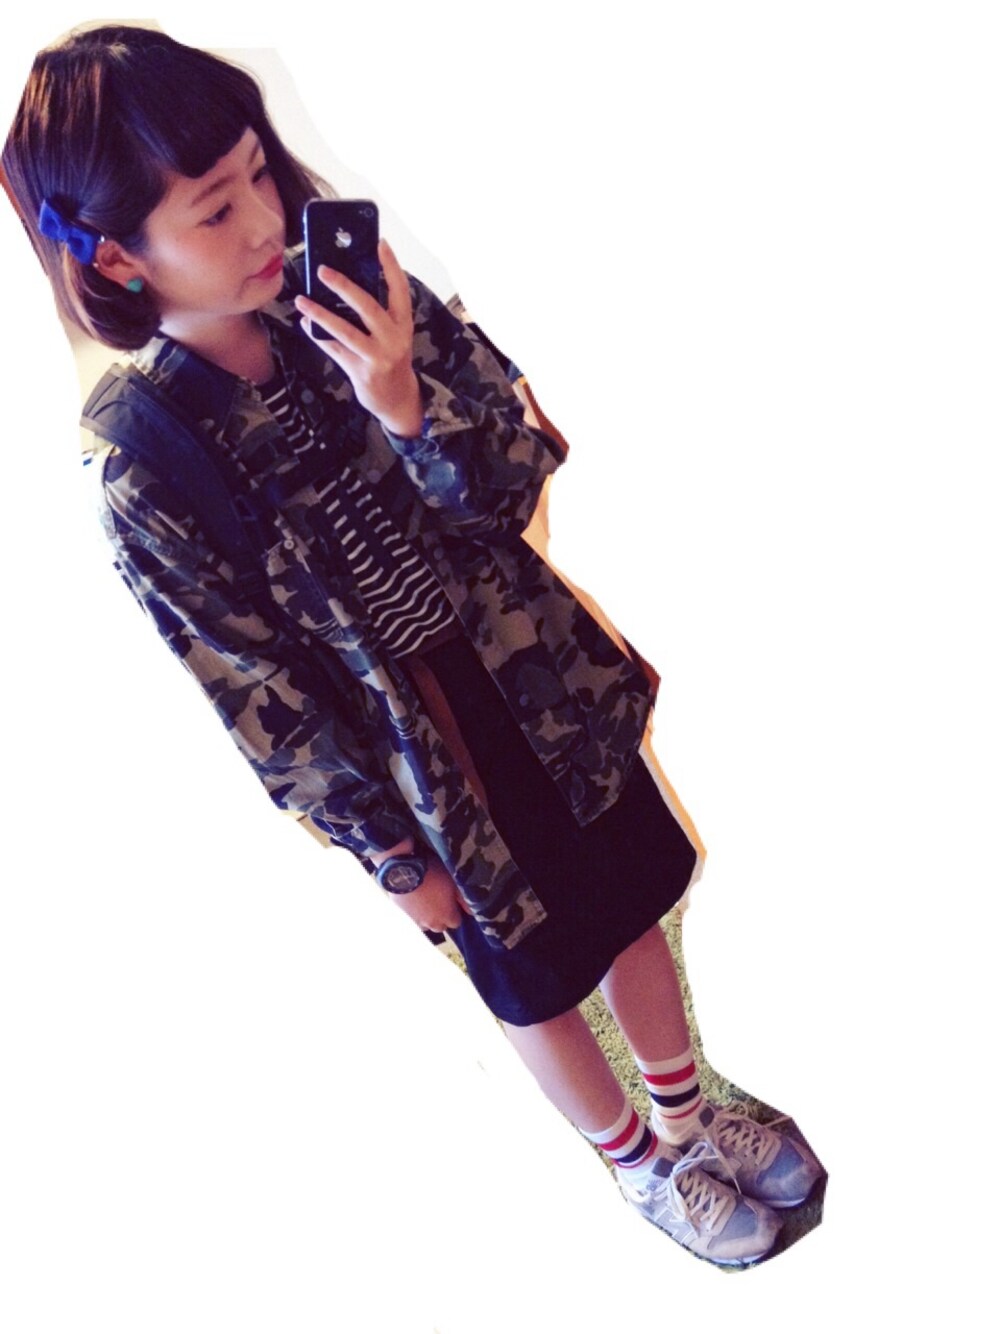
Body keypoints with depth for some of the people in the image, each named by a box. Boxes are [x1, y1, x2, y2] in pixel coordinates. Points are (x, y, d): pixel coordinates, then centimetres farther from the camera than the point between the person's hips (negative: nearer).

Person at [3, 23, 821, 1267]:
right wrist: (394, 857, -8)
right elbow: (264, 698, -15)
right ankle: (637, 1165, 51)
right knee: (541, 984, 20)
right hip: (426, 760, -3)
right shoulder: (143, 476, -22)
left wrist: (407, 409, -33)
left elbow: (514, 485, -13)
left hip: (549, 684, 4)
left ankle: (689, 1114, 54)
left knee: (633, 908, 23)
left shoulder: (354, 299, -12)